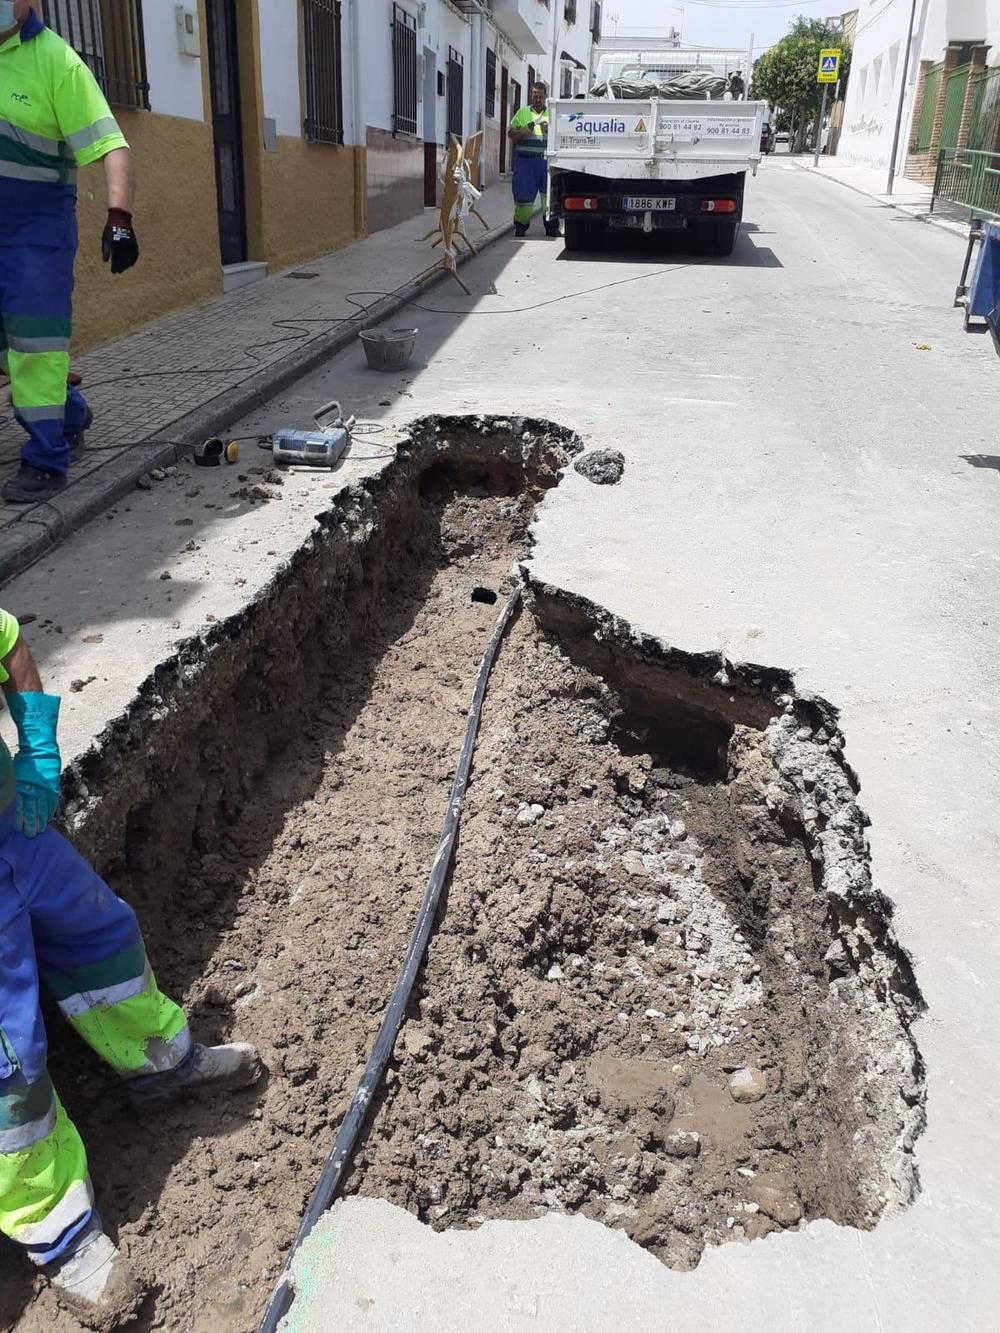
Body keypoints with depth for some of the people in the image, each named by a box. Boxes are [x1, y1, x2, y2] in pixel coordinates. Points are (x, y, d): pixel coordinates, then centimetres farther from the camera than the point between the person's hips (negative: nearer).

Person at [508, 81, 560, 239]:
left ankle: (551, 226, 5)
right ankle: (521, 226, 12)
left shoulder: (551, 113, 13)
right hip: (525, 159, -1)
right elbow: (511, 132, 10)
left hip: (546, 159, 1)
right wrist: (522, 132, -9)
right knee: (523, 194, -2)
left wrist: (548, 130, -10)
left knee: (550, 193, -2)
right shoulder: (522, 113, 12)